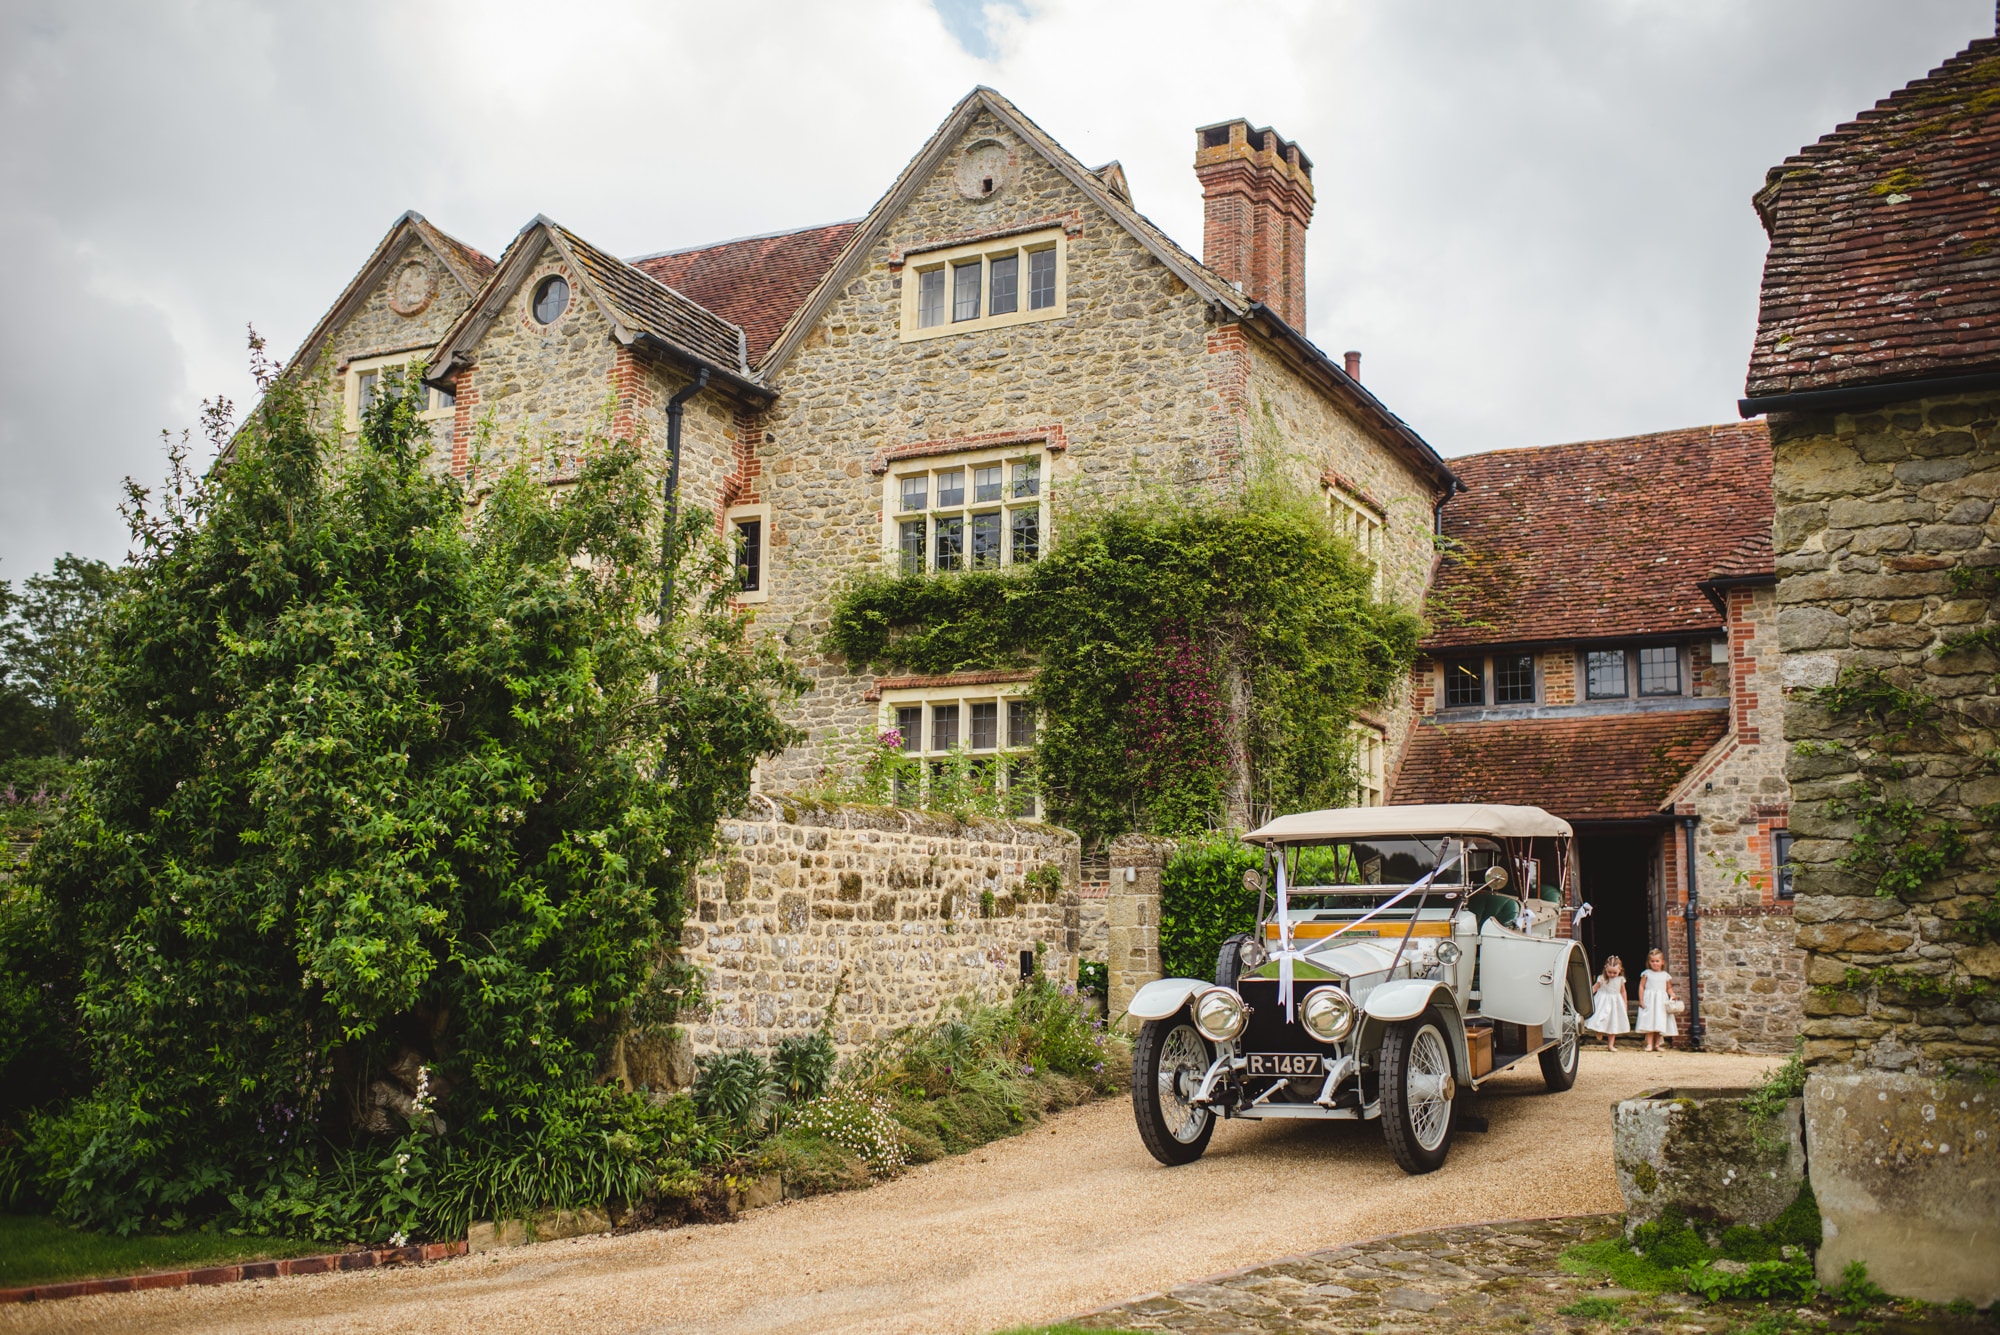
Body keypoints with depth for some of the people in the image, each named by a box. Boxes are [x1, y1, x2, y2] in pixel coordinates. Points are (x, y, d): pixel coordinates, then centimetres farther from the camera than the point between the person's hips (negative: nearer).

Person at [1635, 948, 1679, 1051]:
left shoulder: (1666, 975, 9)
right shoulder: (1646, 974, 2)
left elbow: (1669, 988, 15)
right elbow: (1641, 986, 1)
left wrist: (1672, 995, -7)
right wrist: (1641, 1000, -6)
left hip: (1662, 1001, 3)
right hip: (1649, 1000, -3)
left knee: (1660, 1023, 2)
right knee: (1649, 1023, -9)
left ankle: (1657, 1044, 11)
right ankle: (1649, 1044, -9)